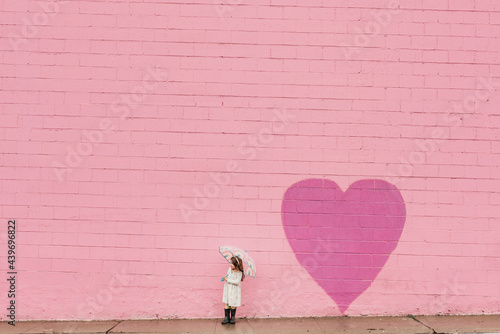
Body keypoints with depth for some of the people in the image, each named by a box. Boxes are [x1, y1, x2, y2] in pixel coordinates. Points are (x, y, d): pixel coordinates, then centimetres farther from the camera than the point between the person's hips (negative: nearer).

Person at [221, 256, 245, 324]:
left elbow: (237, 281, -24)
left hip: (234, 291, -4)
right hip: (228, 289, 4)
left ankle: (233, 318, 17)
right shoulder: (229, 269, 1)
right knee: (227, 304, 4)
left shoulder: (239, 273, -15)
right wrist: (225, 278, -5)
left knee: (233, 304, 3)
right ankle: (227, 318, 11)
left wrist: (228, 280, -23)